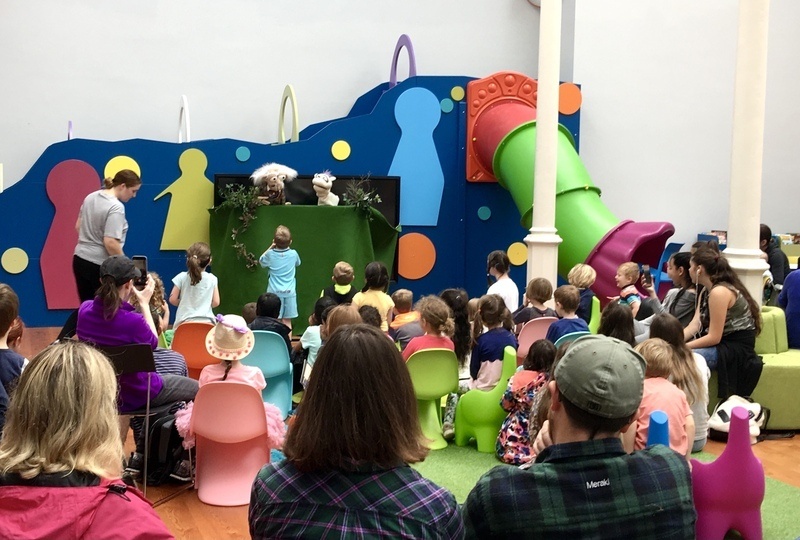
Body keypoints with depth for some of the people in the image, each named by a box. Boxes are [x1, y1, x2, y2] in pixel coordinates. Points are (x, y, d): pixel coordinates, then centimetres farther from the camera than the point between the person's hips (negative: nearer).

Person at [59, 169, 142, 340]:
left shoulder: (91, 197, 7)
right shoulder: (116, 207, -19)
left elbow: (78, 227, 17)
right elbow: (110, 243, -24)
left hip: (80, 259, 8)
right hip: (100, 265, -8)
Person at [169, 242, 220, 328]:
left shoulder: (182, 277, -2)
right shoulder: (212, 279, 0)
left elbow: (172, 299, 0)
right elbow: (215, 302, 2)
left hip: (185, 321, 0)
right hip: (206, 321, 1)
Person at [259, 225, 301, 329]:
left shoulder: (270, 254, -8)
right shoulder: (293, 254, -4)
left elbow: (261, 261, 14)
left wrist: (271, 247, 10)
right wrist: (287, 247, 18)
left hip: (274, 292, -1)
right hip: (289, 292, 1)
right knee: (287, 321, 3)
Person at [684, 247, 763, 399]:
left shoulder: (719, 292, -19)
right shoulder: (706, 292, 12)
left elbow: (714, 337, -21)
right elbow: (694, 326, 0)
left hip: (737, 349, -9)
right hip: (723, 344, 10)